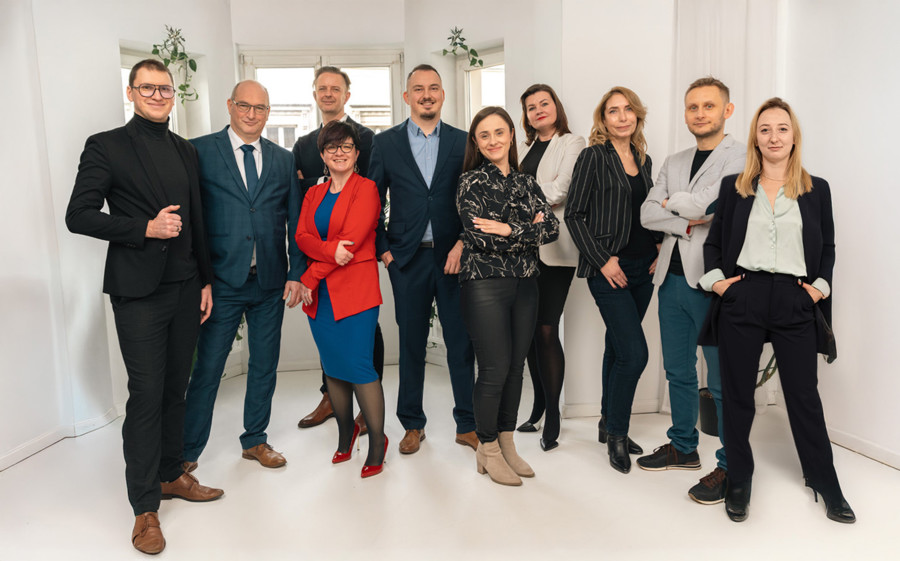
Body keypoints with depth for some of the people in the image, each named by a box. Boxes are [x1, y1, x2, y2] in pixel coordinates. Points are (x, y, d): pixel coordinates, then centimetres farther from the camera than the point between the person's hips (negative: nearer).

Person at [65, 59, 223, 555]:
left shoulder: (185, 151, 14)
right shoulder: (106, 146, -2)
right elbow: (78, 216, -8)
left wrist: (205, 281, 14)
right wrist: (146, 228, -16)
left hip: (184, 287, 5)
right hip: (138, 291, -5)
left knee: (175, 388, 13)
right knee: (146, 394, -2)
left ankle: (171, 475, 29)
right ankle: (144, 506, 11)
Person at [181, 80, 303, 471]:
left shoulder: (283, 159, 9)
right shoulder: (200, 152, -1)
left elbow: (295, 222, 10)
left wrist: (296, 273, 2)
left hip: (271, 281, 4)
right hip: (223, 280, -3)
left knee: (264, 365, 13)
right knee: (207, 368, 3)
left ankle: (255, 440, 30)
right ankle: (186, 453, 19)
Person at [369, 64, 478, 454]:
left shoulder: (463, 142, 6)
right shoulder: (386, 143, 7)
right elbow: (373, 201, 7)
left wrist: (463, 244, -8)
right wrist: (383, 250, -1)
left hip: (454, 257, 0)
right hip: (407, 259, 0)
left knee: (461, 342, 4)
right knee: (411, 344, 9)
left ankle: (467, 425, 19)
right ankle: (412, 425, 24)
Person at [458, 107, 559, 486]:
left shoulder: (526, 182, 13)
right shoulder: (472, 181, -1)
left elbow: (552, 226, -1)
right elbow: (479, 235, -14)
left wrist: (508, 230, -14)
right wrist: (529, 230, -11)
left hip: (524, 283, 5)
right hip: (485, 282, -5)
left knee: (516, 366, 9)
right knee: (495, 368, -3)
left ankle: (506, 444, 24)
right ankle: (487, 450, 14)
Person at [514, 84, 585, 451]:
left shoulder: (572, 143, 3)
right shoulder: (523, 149, 22)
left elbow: (559, 191, -10)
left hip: (554, 248, -5)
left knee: (547, 329, -8)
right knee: (531, 329, 7)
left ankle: (553, 416, 2)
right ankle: (539, 405, 22)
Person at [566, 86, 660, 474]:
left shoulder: (643, 159, 14)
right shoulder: (593, 157, -5)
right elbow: (574, 215, -8)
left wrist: (657, 252, 7)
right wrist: (601, 260, -13)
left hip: (642, 269, 6)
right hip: (609, 270, -6)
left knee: (618, 349, 14)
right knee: (634, 353, -11)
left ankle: (609, 425, 28)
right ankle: (617, 435, 7)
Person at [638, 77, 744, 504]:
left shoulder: (742, 158, -3)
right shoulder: (674, 163, 17)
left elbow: (711, 202, -19)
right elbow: (647, 214, 5)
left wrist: (674, 203, -5)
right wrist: (687, 221, -9)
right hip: (673, 277, 7)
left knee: (723, 380, 0)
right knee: (678, 372, 16)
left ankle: (730, 466, 14)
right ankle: (683, 447, 32)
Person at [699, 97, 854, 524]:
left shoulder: (816, 189, 9)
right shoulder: (733, 186, 8)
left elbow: (828, 248, 14)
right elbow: (713, 241, 11)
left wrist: (820, 286, 2)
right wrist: (715, 278, -3)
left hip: (795, 303, 0)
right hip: (742, 300, 0)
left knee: (804, 395, 5)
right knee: (737, 394, 7)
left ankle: (825, 483, 23)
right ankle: (739, 481, 22)